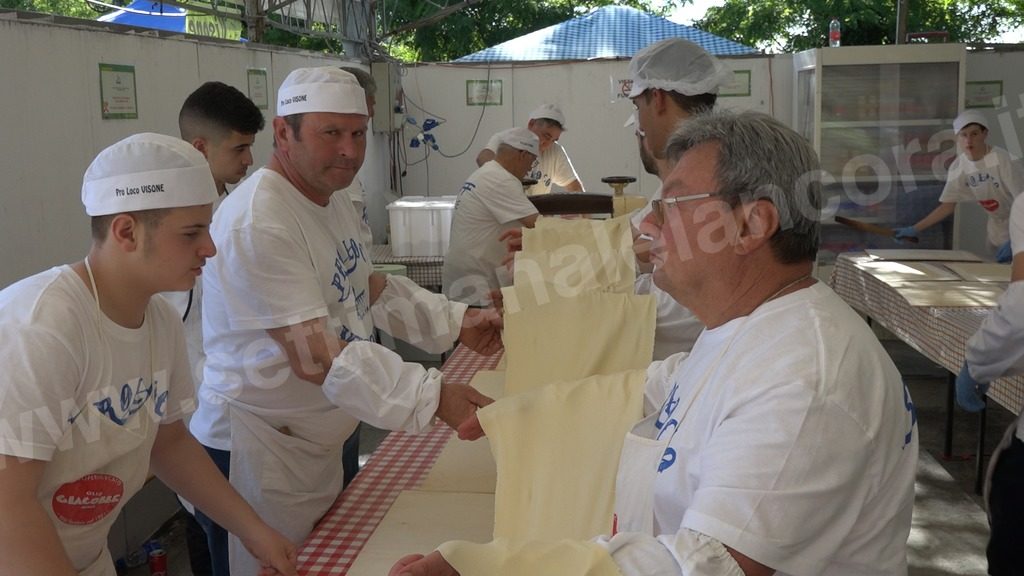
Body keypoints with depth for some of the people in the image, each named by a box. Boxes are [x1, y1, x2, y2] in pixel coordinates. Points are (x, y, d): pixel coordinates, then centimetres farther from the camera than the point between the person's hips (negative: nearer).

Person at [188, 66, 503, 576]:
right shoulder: (257, 224, -25)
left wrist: (456, 323, 2)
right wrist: (433, 397, -37)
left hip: (323, 442, 9)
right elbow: (314, 357, -31)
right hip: (257, 452, -9)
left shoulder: (334, 202, 6)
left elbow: (369, 288, 17)